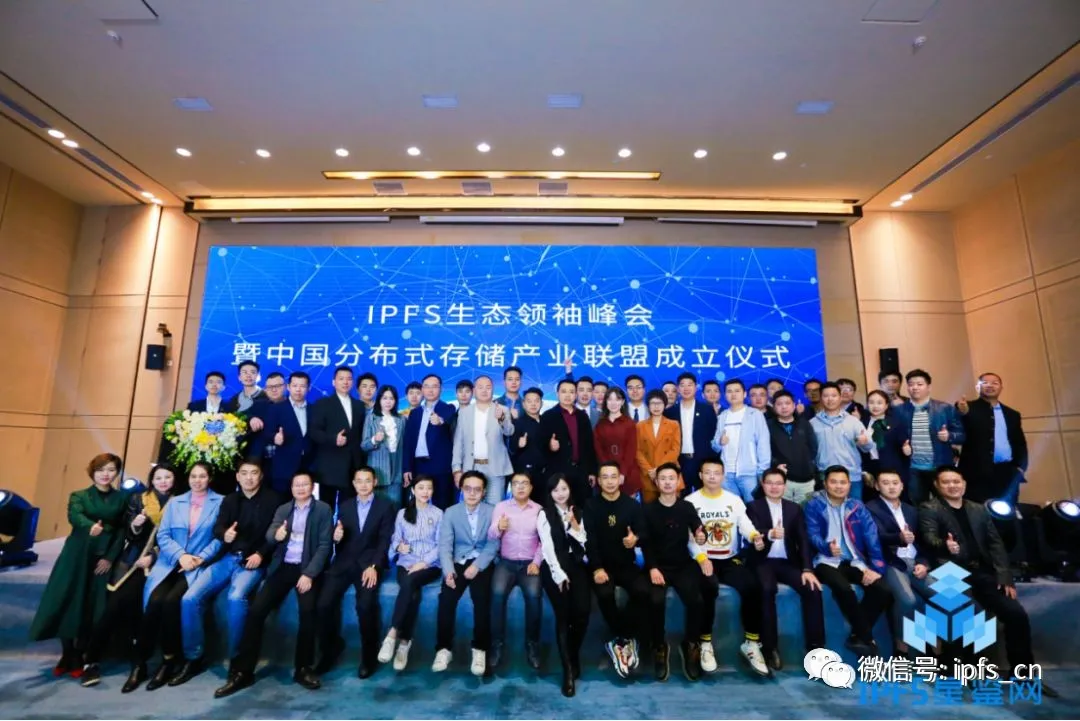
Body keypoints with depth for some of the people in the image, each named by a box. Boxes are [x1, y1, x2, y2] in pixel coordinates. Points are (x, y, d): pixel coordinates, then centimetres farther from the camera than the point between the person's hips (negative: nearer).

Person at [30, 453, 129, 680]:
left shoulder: (121, 499, 6)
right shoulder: (79, 496, 4)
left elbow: (123, 531, 1)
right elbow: (74, 516, -17)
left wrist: (110, 557, -10)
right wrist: (90, 525, -39)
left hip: (104, 557, 0)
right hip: (77, 555, 0)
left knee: (91, 607, 1)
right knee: (68, 602, -1)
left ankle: (78, 657, 13)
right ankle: (66, 655, 15)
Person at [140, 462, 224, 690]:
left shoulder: (221, 502, 3)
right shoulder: (175, 502, 15)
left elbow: (221, 537, -4)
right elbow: (162, 535, 6)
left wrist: (199, 559, -15)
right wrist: (180, 556, -10)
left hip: (200, 565, -3)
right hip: (170, 563, 3)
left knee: (171, 601, -25)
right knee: (155, 600, -23)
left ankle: (170, 658, -8)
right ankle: (141, 660, -8)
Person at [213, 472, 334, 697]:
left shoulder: (323, 510, 0)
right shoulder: (283, 509, 12)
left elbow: (324, 545, -6)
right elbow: (269, 535, -1)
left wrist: (309, 574, -16)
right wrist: (276, 534, -26)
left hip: (307, 568, -3)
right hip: (283, 567, 4)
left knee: (307, 610, -24)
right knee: (256, 610, -12)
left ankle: (303, 668, -6)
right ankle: (242, 671, 2)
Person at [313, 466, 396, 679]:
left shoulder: (386, 505, 4)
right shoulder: (345, 507, 18)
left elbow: (385, 540, -4)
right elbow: (339, 542, 15)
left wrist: (374, 566, -18)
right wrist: (336, 538, -10)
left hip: (370, 562, -4)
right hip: (345, 562, 4)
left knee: (365, 605, -25)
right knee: (323, 603, -16)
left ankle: (368, 656, -2)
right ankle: (331, 647, 12)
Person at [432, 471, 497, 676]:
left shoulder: (492, 512, -1)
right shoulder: (450, 512, 3)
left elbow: (493, 544, -7)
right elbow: (445, 545, -6)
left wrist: (476, 566, -21)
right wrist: (448, 570, -22)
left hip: (482, 564, -1)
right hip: (458, 562, 1)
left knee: (481, 598, -26)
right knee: (446, 597, -23)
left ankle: (480, 649, -8)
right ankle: (444, 648, -6)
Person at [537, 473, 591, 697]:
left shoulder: (577, 513, 14)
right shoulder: (544, 515, 2)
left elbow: (583, 544, 8)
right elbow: (548, 547, -6)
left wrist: (575, 525, -7)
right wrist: (559, 575, -12)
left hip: (576, 565, 3)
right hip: (554, 568, -3)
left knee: (582, 611, -13)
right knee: (563, 615, -13)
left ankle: (574, 655, 12)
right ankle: (568, 670, -2)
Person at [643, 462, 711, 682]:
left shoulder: (687, 507, 5)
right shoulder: (648, 509, 1)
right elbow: (646, 542, -2)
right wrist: (652, 568, -15)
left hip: (683, 565, 1)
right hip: (657, 566, -1)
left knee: (696, 600, -24)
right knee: (656, 601, -27)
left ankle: (690, 645, 3)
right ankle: (659, 647, -1)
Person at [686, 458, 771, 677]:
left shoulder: (734, 500, 12)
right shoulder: (690, 501, 2)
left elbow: (745, 524, -1)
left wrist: (755, 536, -23)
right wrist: (695, 538, -30)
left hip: (730, 560, 3)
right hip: (703, 559, -3)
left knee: (752, 586, -24)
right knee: (709, 588, -32)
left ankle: (751, 644, -8)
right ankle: (705, 643, -14)